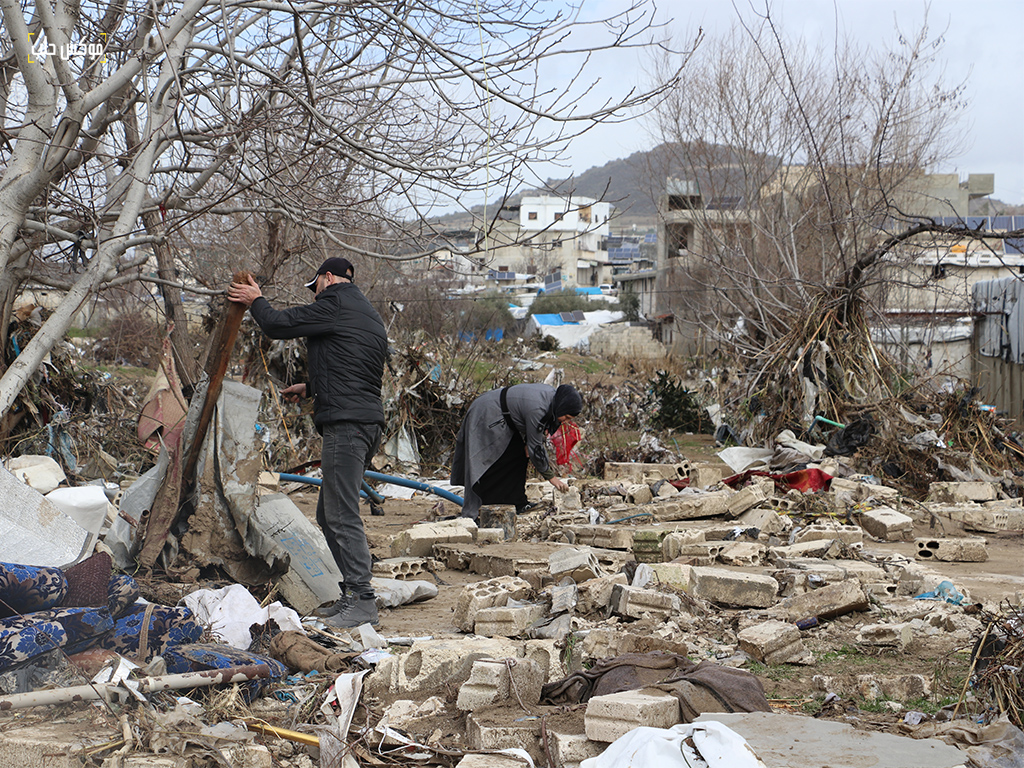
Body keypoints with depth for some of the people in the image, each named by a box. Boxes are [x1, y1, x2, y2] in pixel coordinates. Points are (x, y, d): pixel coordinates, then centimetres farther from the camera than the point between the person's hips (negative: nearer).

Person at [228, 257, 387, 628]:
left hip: (345, 423, -10)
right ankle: (352, 594, 15)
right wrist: (311, 387, 43)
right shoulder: (368, 314, 23)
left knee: (342, 515, -10)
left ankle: (362, 602, -12)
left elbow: (277, 325, -3)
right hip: (368, 421, 10)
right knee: (328, 515, 14)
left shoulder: (335, 304, -6)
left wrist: (255, 301, 16)